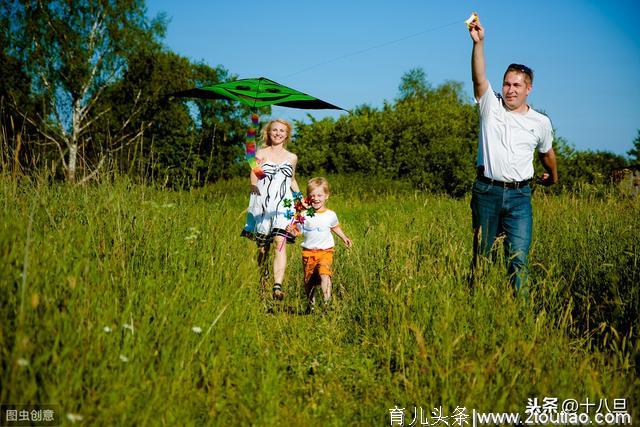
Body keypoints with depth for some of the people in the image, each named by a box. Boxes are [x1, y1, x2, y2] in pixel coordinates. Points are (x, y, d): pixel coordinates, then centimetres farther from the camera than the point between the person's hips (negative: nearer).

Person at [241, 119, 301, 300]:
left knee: (280, 242, -18)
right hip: (262, 203, -1)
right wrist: (256, 166, -14)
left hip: (283, 204, 1)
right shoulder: (261, 154, 6)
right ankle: (262, 275, 30)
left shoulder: (292, 158, 14)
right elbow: (253, 183, 3)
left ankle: (278, 286, -28)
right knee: (262, 244, 5)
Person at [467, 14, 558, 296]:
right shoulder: (491, 106, 3)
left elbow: (546, 153, 24)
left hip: (519, 194, 0)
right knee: (481, 253, 7)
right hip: (486, 190, 0)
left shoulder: (540, 122, 6)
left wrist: (553, 176, 38)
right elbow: (479, 78, -13)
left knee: (519, 256, -8)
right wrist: (478, 42, -25)